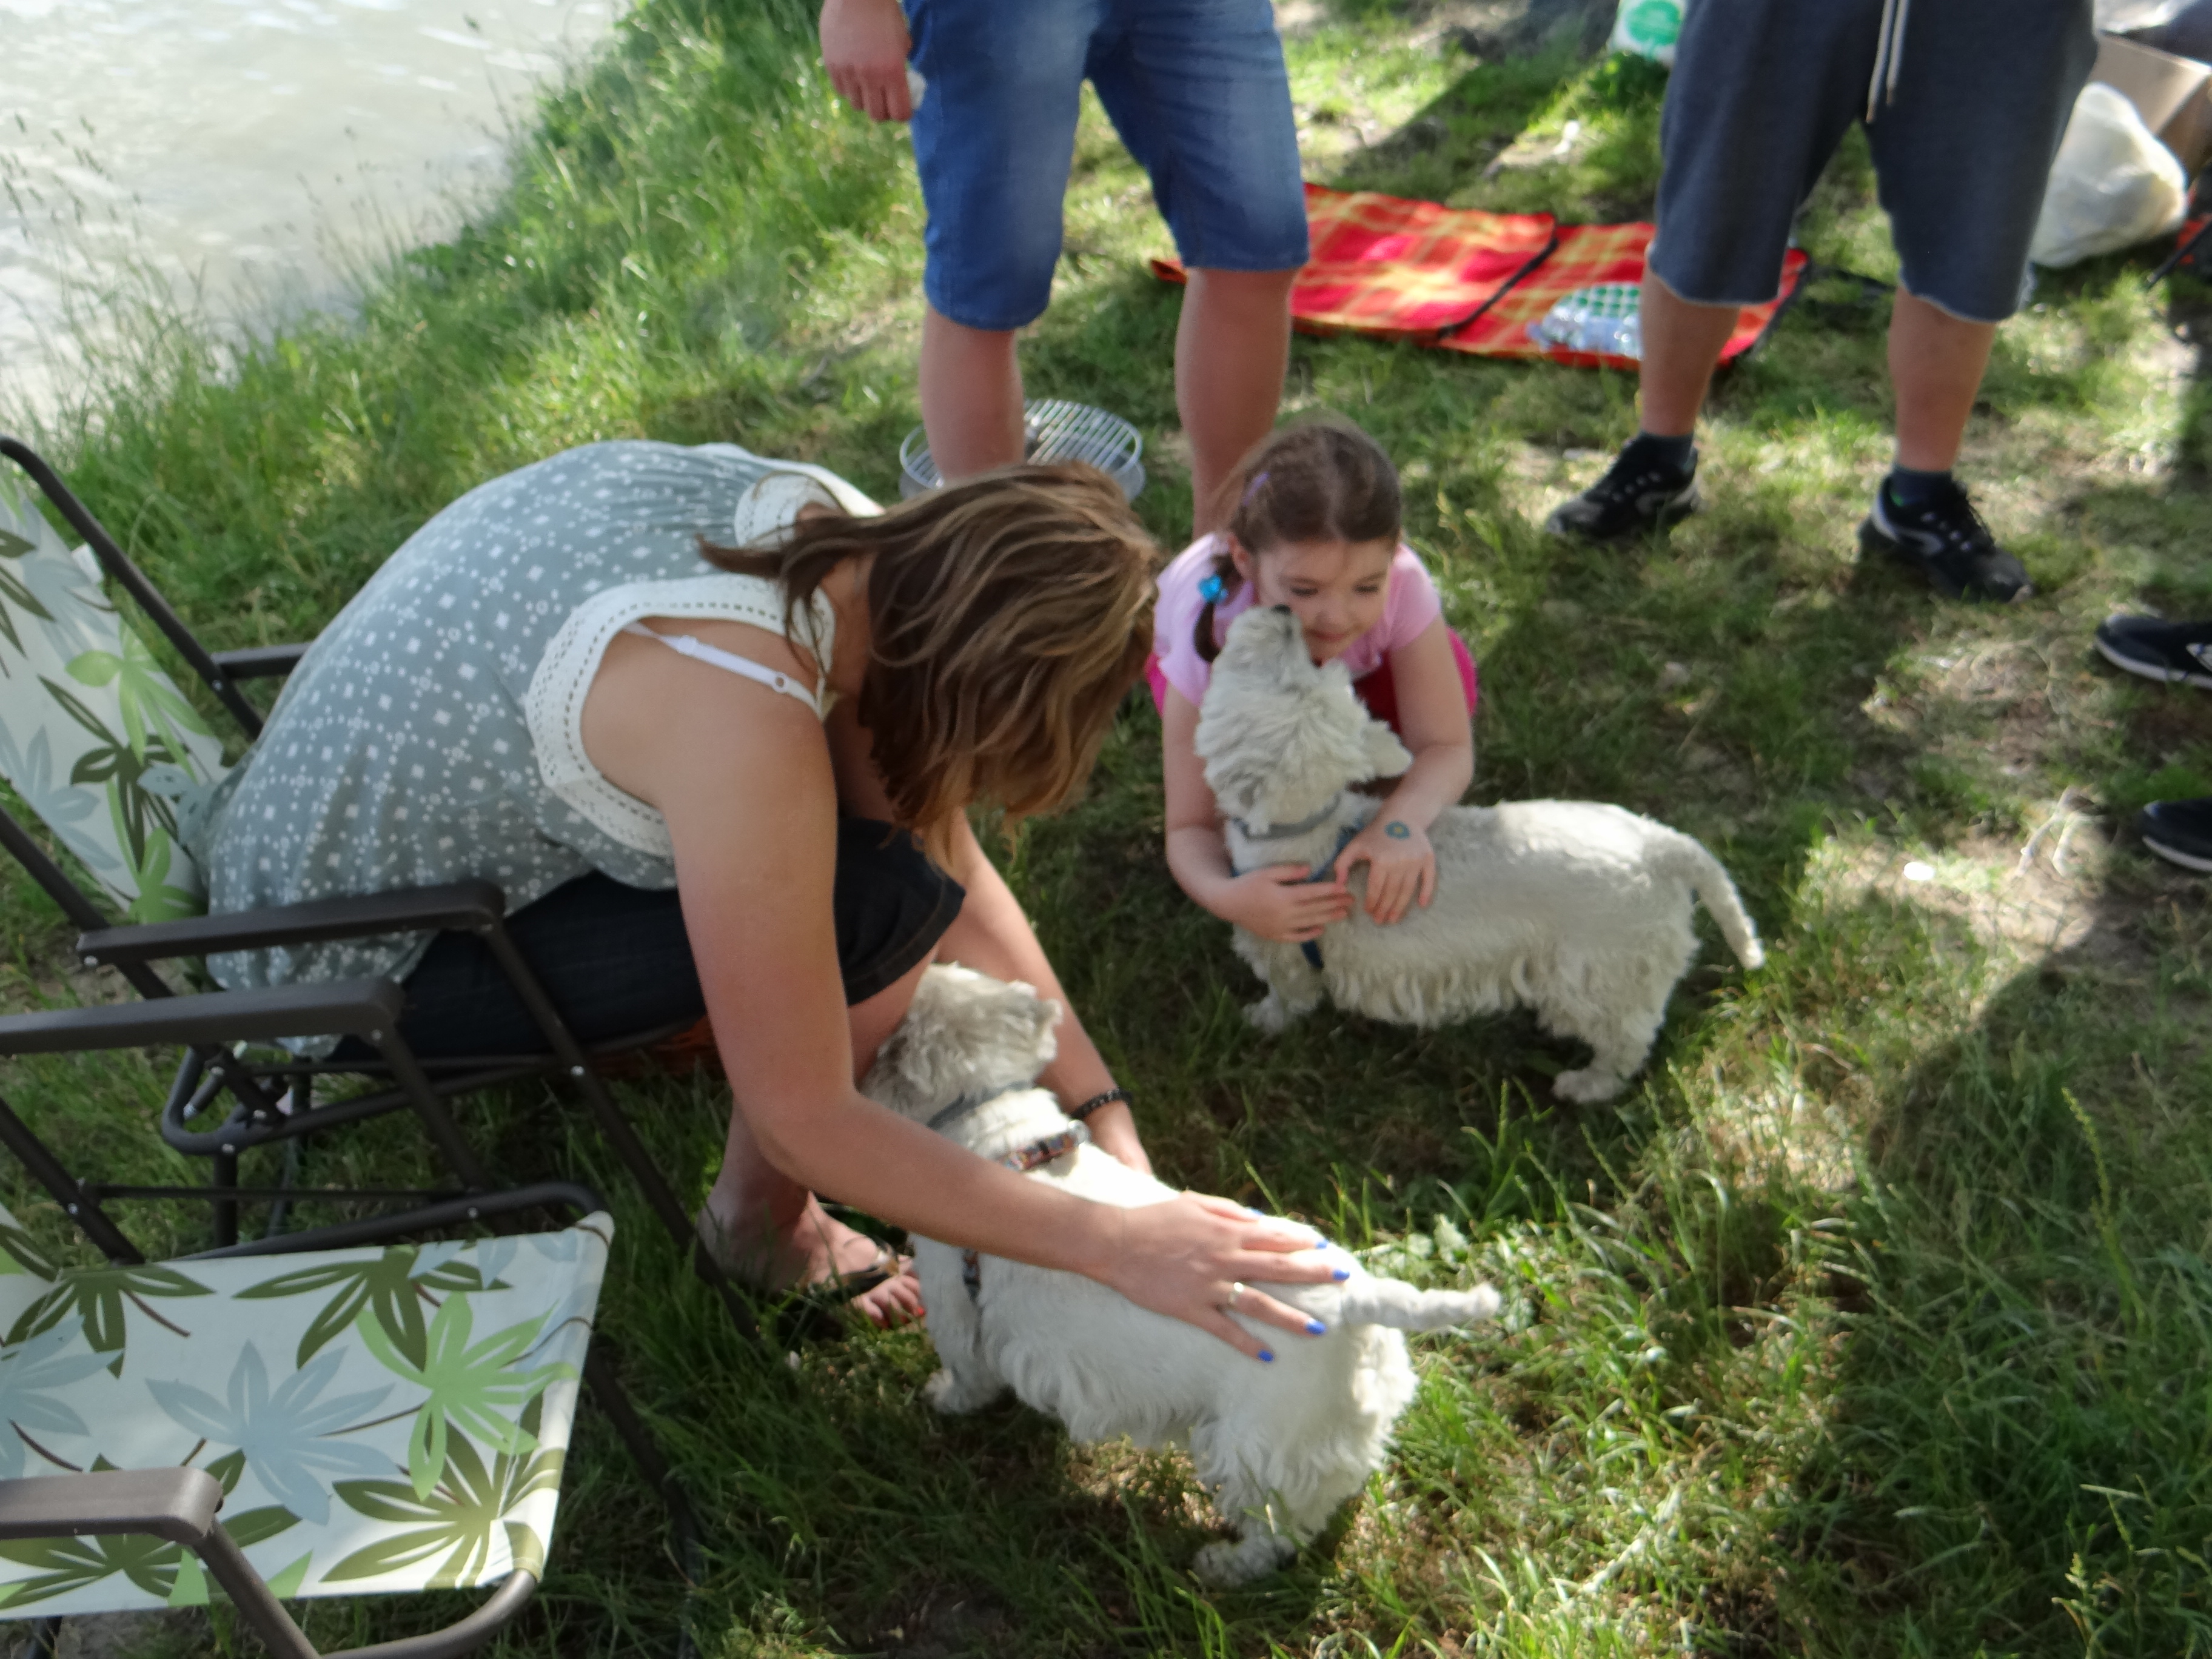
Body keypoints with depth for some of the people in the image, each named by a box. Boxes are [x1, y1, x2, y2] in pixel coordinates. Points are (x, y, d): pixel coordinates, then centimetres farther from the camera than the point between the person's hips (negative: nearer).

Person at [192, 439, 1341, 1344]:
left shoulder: (833, 529, -12)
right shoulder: (746, 721, -37)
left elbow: (957, 869, -4)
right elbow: (809, 1126, -28)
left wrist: (1103, 1110, -5)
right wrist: (1116, 1246, -23)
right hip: (349, 957, -8)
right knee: (879, 908, -20)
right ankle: (759, 1224, 4)